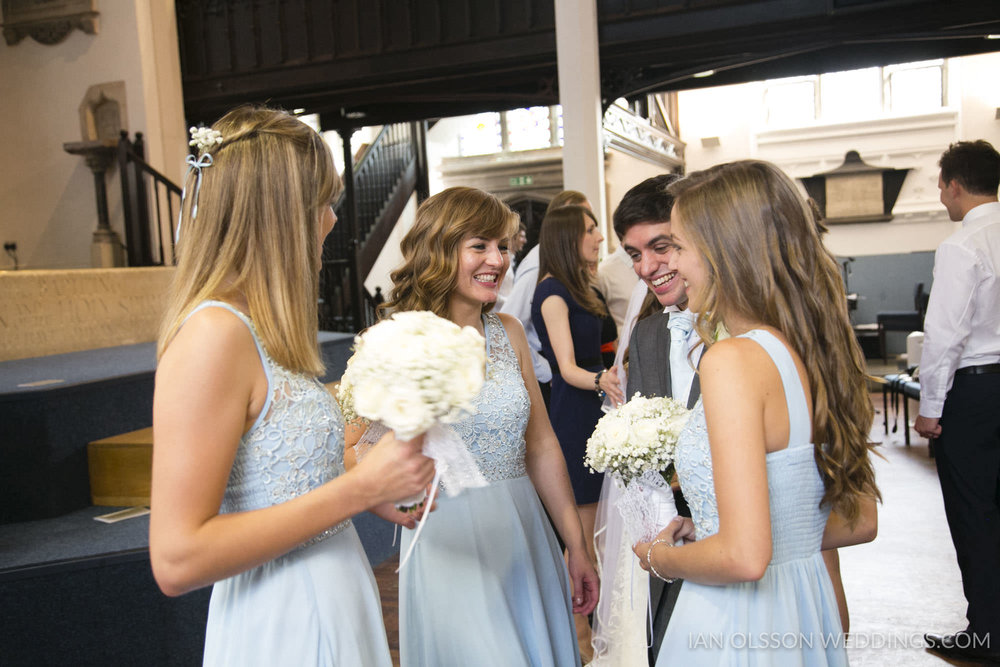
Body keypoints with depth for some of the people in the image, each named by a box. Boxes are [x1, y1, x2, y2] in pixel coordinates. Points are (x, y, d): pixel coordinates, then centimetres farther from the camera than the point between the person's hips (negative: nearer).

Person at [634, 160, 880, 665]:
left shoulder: (731, 359, -24)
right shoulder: (817, 352, -1)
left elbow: (744, 557, -27)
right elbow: (860, 523, 7)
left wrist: (660, 558, -8)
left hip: (734, 624, -7)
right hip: (808, 613, 7)